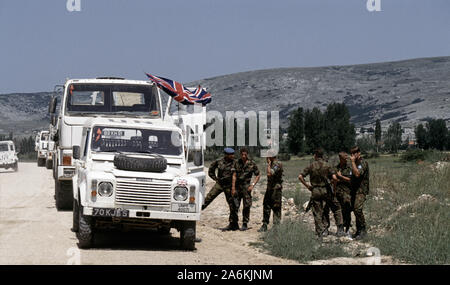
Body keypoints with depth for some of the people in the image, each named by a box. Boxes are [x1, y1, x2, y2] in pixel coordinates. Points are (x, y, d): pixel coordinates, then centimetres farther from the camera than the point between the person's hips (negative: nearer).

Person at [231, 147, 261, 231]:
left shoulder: (252, 164, -4)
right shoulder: (237, 162, 2)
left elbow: (258, 175, 3)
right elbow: (234, 175, 1)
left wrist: (253, 185, -8)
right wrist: (233, 188, -5)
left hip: (246, 187, -2)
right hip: (237, 186, 2)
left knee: (246, 206, -2)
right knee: (235, 205, 3)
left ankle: (245, 224, 6)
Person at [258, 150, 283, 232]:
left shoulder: (277, 164, -15)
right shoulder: (272, 164, 15)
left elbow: (270, 173, -29)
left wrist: (268, 164, -18)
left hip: (276, 189, -10)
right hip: (270, 188, 10)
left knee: (276, 208, -5)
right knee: (266, 207, 10)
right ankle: (265, 225, 16)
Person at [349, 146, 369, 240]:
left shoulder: (363, 163, -10)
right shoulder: (355, 164, 17)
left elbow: (357, 174, -25)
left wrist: (353, 162, -19)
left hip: (361, 190, -9)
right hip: (354, 190, 9)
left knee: (357, 209, -21)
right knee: (355, 210, 8)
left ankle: (363, 230, -16)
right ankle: (358, 230, 14)